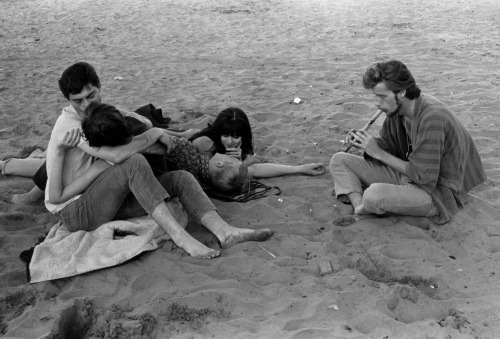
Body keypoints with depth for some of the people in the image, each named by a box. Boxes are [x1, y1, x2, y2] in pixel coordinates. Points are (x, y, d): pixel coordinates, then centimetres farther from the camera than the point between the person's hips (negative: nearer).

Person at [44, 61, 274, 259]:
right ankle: (179, 237, -38)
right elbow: (117, 156, -29)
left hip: (109, 202, 8)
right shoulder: (69, 125, -16)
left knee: (180, 178, -11)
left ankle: (224, 232, -30)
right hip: (76, 212, -7)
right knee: (135, 162, -33)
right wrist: (153, 134, -16)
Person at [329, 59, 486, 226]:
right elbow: (388, 145, 12)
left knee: (374, 194, -38)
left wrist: (379, 153, -21)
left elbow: (424, 176, -25)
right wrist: (364, 142, -11)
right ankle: (361, 216, -16)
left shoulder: (432, 117, -27)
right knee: (339, 160, 1)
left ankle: (361, 209, -1)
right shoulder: (396, 109, -3)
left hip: (436, 191, -8)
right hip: (406, 173, 9)